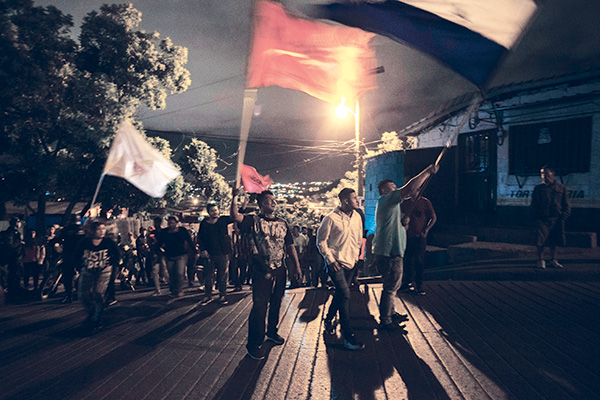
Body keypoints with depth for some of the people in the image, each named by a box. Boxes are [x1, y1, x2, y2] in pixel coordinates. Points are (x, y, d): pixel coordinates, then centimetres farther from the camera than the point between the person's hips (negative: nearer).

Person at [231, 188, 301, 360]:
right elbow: (235, 216, -19)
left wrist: (296, 266, 7)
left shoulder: (282, 223, 12)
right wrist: (235, 197, -29)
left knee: (276, 303, 17)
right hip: (262, 271, -5)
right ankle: (253, 344, 9)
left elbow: (290, 246, 12)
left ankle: (272, 332, 39)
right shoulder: (254, 220, -1)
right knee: (259, 306, -4)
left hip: (280, 270, 5)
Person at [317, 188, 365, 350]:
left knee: (340, 294, 16)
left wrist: (356, 255, 12)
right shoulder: (331, 218, -15)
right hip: (336, 263, -6)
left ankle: (329, 319, 40)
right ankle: (349, 337, -5)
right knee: (345, 295, -12)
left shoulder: (357, 217, 5)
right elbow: (321, 241, -8)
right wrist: (330, 259, -11)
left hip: (350, 263, 7)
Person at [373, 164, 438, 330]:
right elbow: (410, 188, -23)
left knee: (393, 285, 21)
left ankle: (390, 312, 34)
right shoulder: (387, 199, -11)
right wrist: (428, 171, -18)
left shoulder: (391, 203, 22)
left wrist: (403, 221, 5)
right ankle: (385, 320, 4)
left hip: (392, 250, 11)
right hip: (389, 251, -11)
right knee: (391, 286, -4)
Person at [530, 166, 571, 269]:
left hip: (556, 219, 2)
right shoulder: (538, 188, 5)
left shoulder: (561, 188, 9)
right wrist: (537, 217, -4)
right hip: (543, 219, -2)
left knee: (554, 241, 10)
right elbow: (534, 205, 7)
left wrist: (564, 216, -1)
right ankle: (540, 260, 5)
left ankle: (553, 260, 23)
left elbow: (566, 204, 11)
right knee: (541, 241, -8)